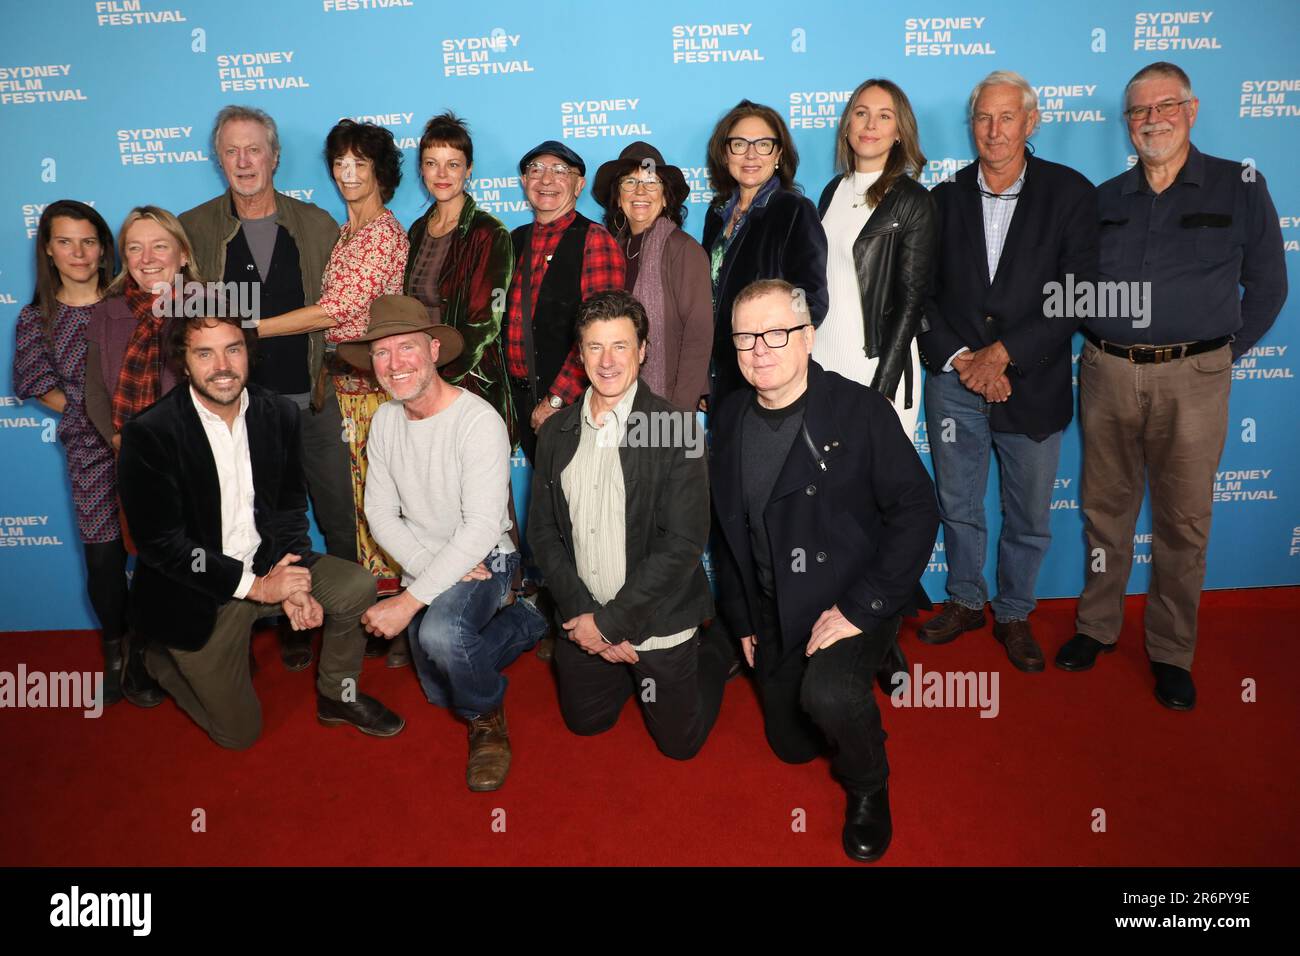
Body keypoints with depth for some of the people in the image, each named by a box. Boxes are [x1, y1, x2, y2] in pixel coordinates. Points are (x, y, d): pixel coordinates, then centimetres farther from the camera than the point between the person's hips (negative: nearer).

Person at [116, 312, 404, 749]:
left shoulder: (279, 413, -6)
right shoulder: (149, 434, -20)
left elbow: (291, 507, 1)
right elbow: (160, 544, -20)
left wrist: (291, 582, -14)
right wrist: (256, 586, -23)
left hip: (265, 563, 4)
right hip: (195, 589, -4)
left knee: (357, 586, -15)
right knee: (239, 733, 4)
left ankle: (338, 695, 9)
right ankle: (162, 657, 31)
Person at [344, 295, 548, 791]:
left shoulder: (479, 421, -24)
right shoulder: (385, 420, -2)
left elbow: (482, 528, -29)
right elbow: (381, 512, -1)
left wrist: (408, 601, -32)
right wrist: (426, 565, -20)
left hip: (482, 559, -7)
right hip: (423, 564, 7)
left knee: (439, 633, -37)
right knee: (441, 691, 16)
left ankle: (488, 720, -6)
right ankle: (522, 621, 38)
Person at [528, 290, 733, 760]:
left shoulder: (676, 428, -17)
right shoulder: (556, 432, 0)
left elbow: (684, 543, -20)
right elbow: (543, 530, 1)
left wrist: (611, 621, -19)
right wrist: (583, 614, -11)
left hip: (659, 625, -4)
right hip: (585, 621, 5)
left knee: (679, 741, 14)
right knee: (584, 721, 23)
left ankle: (717, 649, 37)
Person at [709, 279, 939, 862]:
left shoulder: (860, 410, -15)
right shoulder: (731, 418, 1)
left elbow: (916, 511, -17)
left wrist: (859, 607, -23)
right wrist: (741, 618, 9)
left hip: (854, 605, -5)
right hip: (775, 614, 6)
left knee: (828, 695, -33)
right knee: (792, 744, 15)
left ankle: (868, 788, 0)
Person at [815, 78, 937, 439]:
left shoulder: (914, 201, -6)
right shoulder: (834, 191, 11)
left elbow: (911, 302, -9)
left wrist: (883, 390, -14)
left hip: (878, 367, -5)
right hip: (821, 361, 5)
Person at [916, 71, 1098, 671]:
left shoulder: (1070, 194, -3)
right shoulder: (944, 199, 4)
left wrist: (1003, 353, -16)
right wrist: (959, 359, -11)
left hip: (1033, 385, -1)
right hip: (953, 383, 2)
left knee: (1029, 519, 11)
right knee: (958, 508, 14)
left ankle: (1014, 615, 31)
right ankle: (965, 601, 35)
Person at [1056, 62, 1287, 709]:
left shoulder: (1240, 187, 4)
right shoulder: (1104, 200, 10)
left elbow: (1267, 286, 7)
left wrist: (1223, 354, 4)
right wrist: (1102, 344, 5)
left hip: (1192, 378, -2)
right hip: (1107, 373, 2)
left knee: (1183, 521, 3)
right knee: (1104, 508, 9)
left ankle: (1171, 653, 16)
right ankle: (1097, 625, 24)